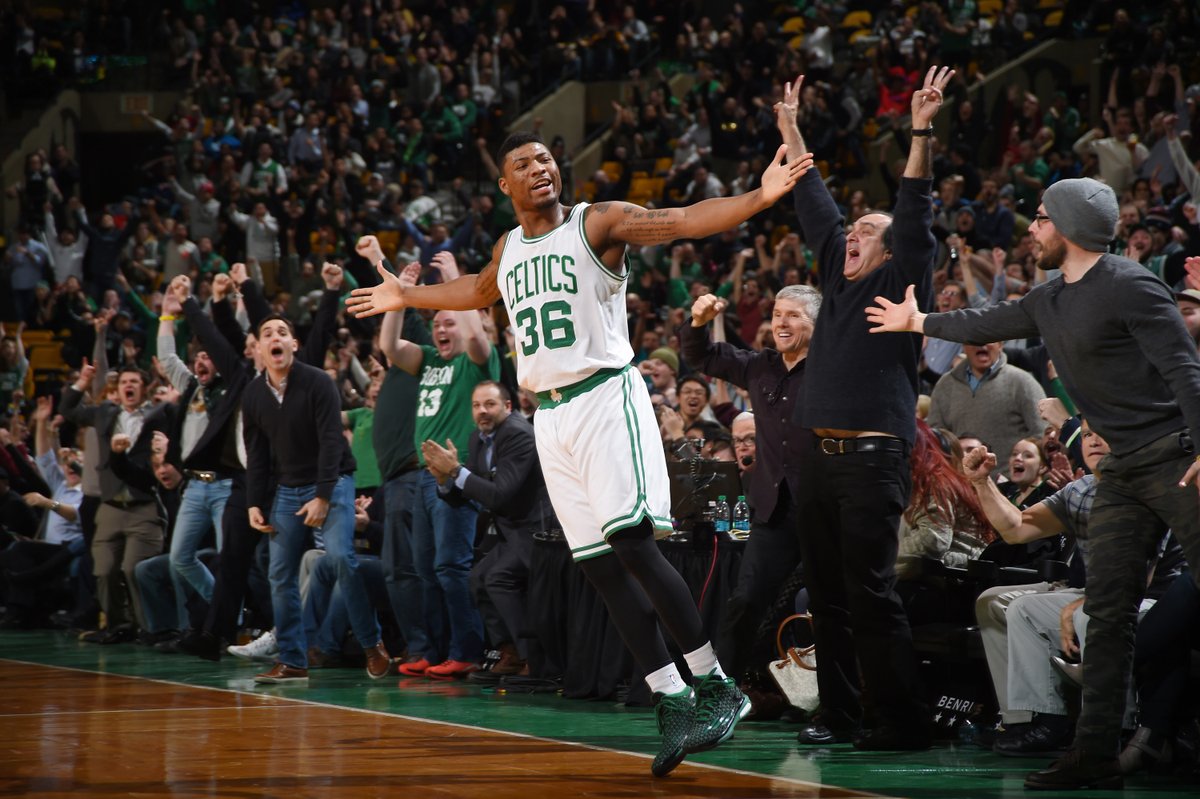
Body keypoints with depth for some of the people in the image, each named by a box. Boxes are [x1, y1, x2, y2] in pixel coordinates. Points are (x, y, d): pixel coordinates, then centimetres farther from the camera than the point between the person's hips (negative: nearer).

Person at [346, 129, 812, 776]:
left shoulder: (598, 223, -2)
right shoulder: (508, 248, 17)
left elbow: (684, 221, -16)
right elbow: (480, 290, 40)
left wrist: (760, 197, -31)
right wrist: (407, 298, 48)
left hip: (605, 396, -7)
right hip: (550, 413, 7)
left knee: (633, 543, -20)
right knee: (601, 569, 1)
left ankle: (715, 688, -13)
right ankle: (673, 705, 3)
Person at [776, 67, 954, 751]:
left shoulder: (900, 283, 0)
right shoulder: (840, 280, 17)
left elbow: (915, 217, -12)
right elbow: (814, 206, 24)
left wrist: (921, 134, -21)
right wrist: (791, 130, 27)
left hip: (874, 457, -8)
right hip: (821, 456, 8)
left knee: (871, 594, -10)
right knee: (828, 594, 8)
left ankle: (905, 721, -6)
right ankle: (840, 715, 13)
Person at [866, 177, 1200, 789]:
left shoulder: (1129, 287, -13)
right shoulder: (1050, 300, 13)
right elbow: (990, 325, 32)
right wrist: (919, 323, 44)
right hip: (1122, 469, 9)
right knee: (1108, 612, 4)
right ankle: (1094, 755, 4)